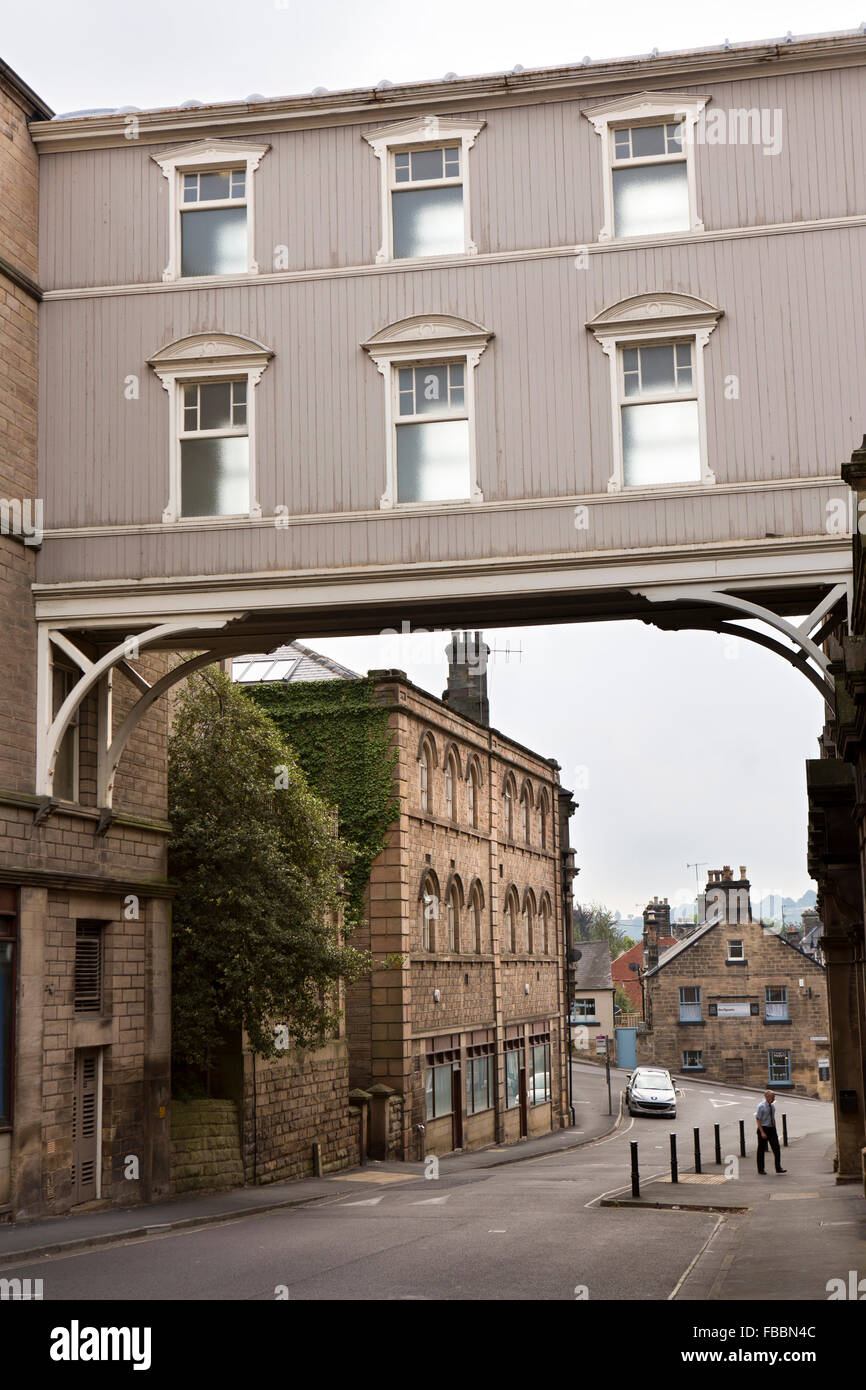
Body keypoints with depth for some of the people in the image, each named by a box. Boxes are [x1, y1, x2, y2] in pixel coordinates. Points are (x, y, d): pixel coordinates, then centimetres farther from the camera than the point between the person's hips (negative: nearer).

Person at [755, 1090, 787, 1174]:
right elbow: (758, 1120, -14)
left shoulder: (772, 1106, 7)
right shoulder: (761, 1106, -13)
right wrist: (762, 1132, -20)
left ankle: (778, 1168, 4)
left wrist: (774, 1129, 15)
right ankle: (760, 1169, 14)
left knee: (776, 1148, -1)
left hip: (772, 1129, 6)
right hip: (763, 1128, -6)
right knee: (761, 1149, 4)